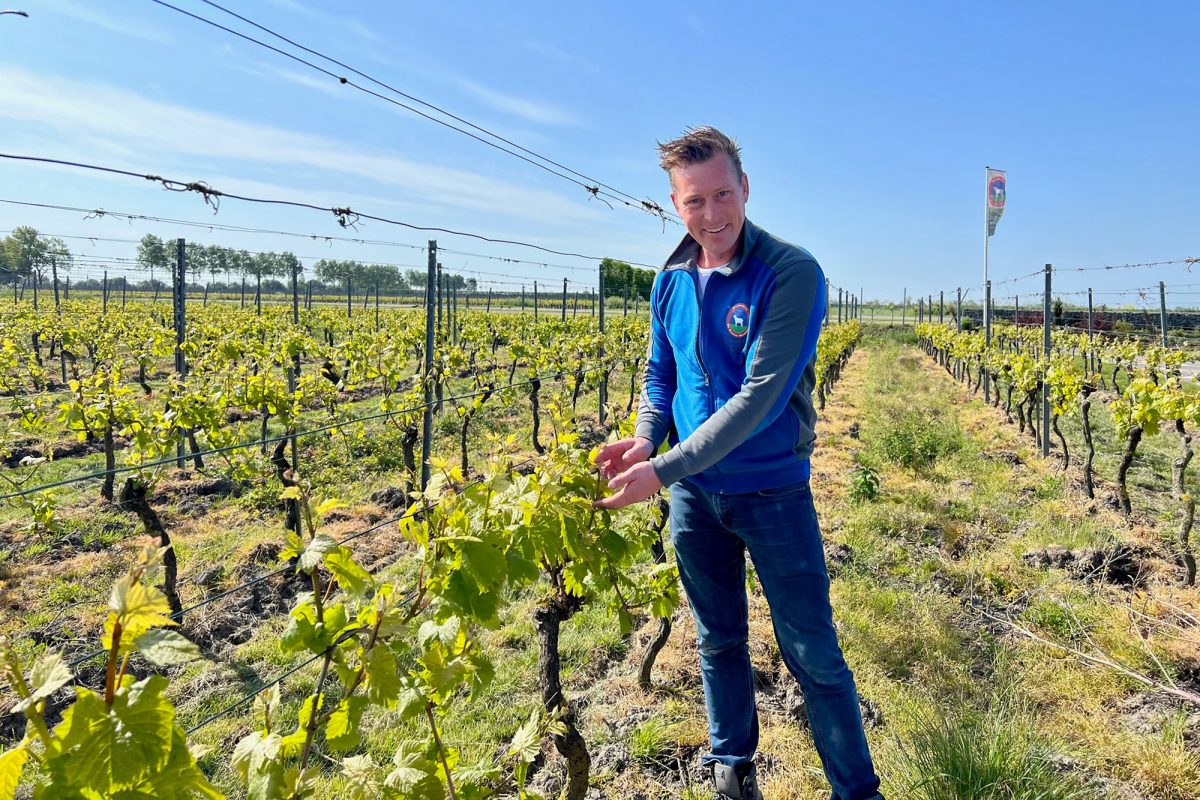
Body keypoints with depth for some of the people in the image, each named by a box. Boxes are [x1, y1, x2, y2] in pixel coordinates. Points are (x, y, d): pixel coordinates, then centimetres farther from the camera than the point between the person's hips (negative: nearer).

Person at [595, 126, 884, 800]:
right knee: (719, 640, 19)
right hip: (694, 491, 5)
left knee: (812, 653, 7)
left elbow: (761, 397, -24)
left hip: (773, 491, -5)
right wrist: (644, 439, -9)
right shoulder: (672, 281, 2)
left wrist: (663, 469, -26)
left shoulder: (793, 274, -17)